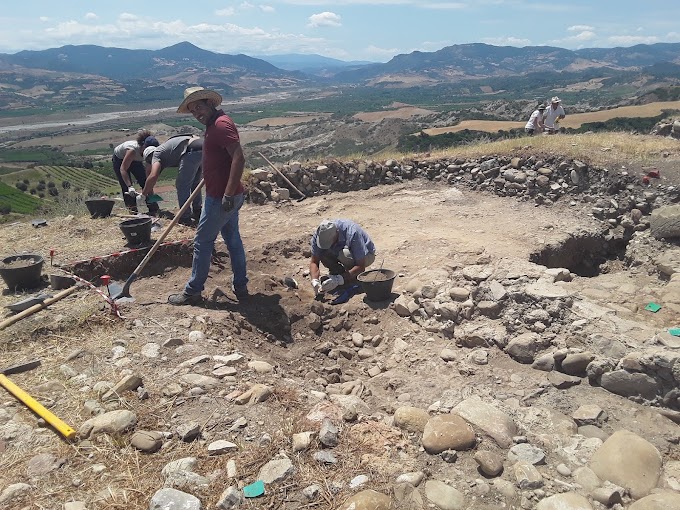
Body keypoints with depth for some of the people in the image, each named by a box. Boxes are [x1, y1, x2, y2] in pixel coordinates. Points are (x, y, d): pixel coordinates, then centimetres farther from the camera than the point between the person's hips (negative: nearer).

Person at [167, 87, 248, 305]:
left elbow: (239, 158, -28)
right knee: (233, 240, 14)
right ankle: (241, 287, 22)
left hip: (221, 198, -10)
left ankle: (192, 291, 12)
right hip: (225, 196, 10)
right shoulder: (214, 124, 14)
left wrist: (228, 194, -29)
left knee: (202, 242, 0)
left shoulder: (221, 124, -18)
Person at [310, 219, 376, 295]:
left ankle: (354, 277, -9)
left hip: (366, 254, -4)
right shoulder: (318, 235, -24)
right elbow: (314, 262, -18)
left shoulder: (352, 234, -38)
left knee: (345, 254, -38)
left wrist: (338, 280, -45)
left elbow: (361, 267, -36)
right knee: (322, 252, -26)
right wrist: (315, 281, -37)